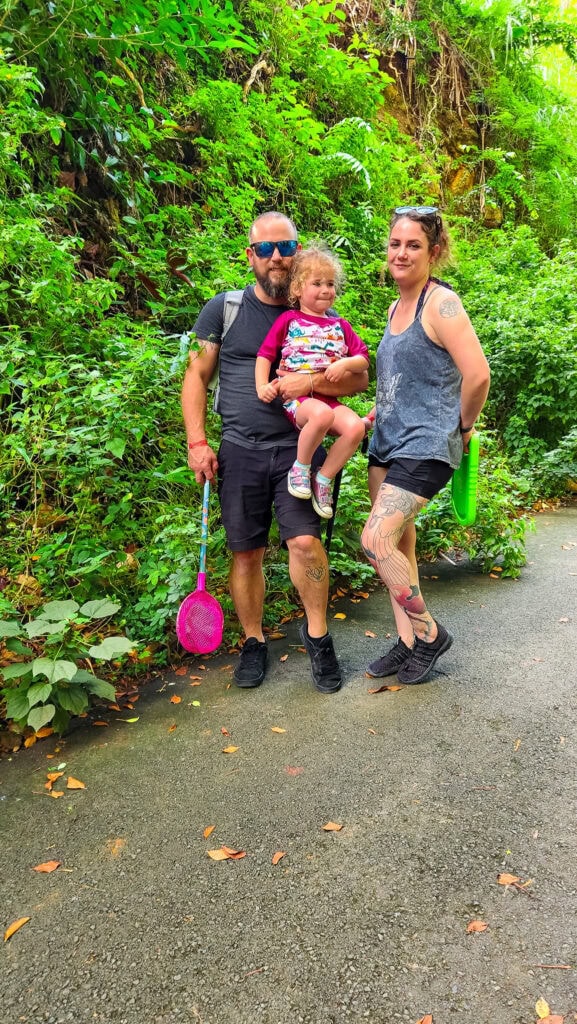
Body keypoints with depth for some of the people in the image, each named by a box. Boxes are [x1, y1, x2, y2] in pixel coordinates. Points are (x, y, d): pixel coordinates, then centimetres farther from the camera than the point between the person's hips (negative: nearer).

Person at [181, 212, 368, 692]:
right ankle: (254, 642, 24)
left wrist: (313, 380, -15)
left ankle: (317, 634, 8)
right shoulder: (224, 309, 6)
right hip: (240, 451, 1)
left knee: (305, 541, -15)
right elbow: (196, 377, 8)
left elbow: (360, 379, 4)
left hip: (298, 449, 0)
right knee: (246, 553, 5)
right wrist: (197, 442, -1)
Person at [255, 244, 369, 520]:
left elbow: (363, 360, 16)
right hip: (295, 396, -4)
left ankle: (324, 479, -7)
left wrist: (345, 363, -7)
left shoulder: (340, 326, 20)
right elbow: (264, 355, 7)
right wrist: (262, 386, -9)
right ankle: (300, 467, -14)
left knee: (356, 427, -26)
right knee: (322, 414, -38)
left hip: (329, 397, 4)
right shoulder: (288, 320, 11)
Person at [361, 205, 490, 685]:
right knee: (398, 545, 10)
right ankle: (408, 642, 23)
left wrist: (463, 427, -7)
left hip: (425, 444, -9)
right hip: (388, 441, 9)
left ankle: (431, 632, 3)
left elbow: (477, 375, -20)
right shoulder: (397, 307, 15)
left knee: (377, 540, -17)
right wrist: (382, 412, 16)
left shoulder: (441, 303, -12)